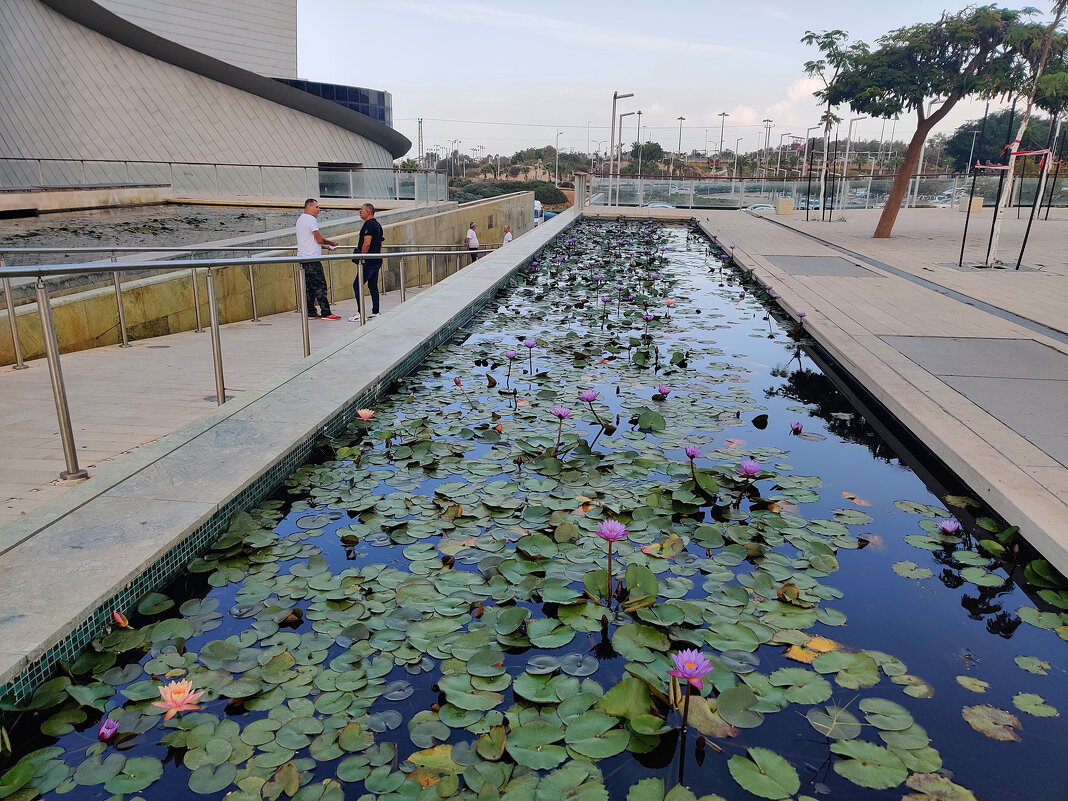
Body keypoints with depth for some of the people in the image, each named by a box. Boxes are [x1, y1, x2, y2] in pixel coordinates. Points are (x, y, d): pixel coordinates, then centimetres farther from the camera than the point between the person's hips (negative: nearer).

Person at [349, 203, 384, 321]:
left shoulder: (368, 224, -13)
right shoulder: (378, 224, 17)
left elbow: (367, 243, -22)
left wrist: (362, 258, -18)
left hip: (369, 261, -10)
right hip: (377, 261, 10)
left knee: (357, 285, -8)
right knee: (373, 286, 13)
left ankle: (361, 314, -11)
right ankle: (375, 312, 13)